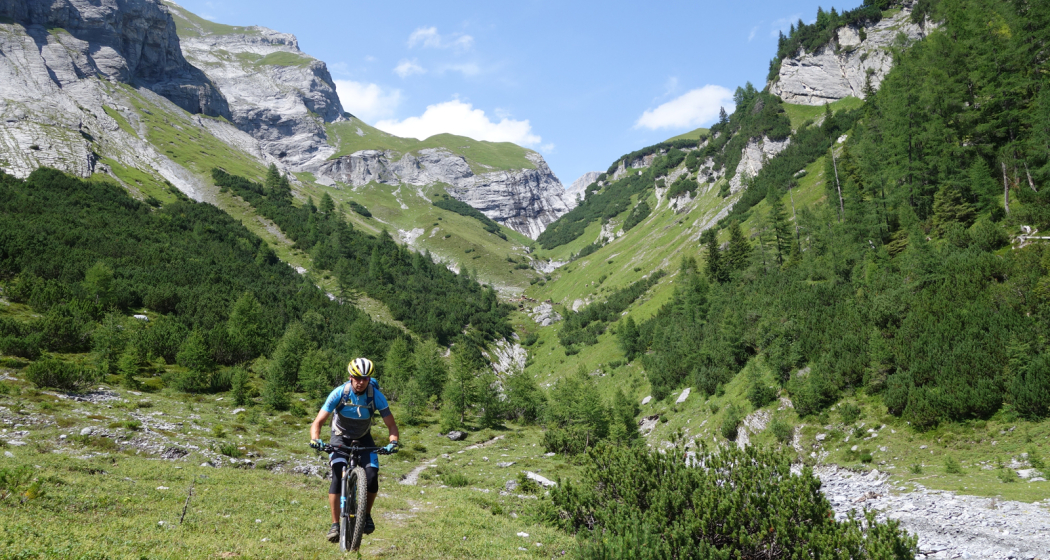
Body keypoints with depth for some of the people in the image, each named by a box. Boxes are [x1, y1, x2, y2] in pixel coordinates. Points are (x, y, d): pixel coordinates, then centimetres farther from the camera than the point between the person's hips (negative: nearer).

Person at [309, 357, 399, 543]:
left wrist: (393, 442, -39)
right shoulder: (339, 393, -26)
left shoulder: (376, 396, -24)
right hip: (341, 436, -1)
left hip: (364, 438, 1)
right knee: (338, 476, -22)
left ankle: (367, 515, 4)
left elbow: (391, 424, -19)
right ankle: (335, 524, -14)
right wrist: (315, 439, -45)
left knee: (372, 474, -20)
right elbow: (318, 421, -25)